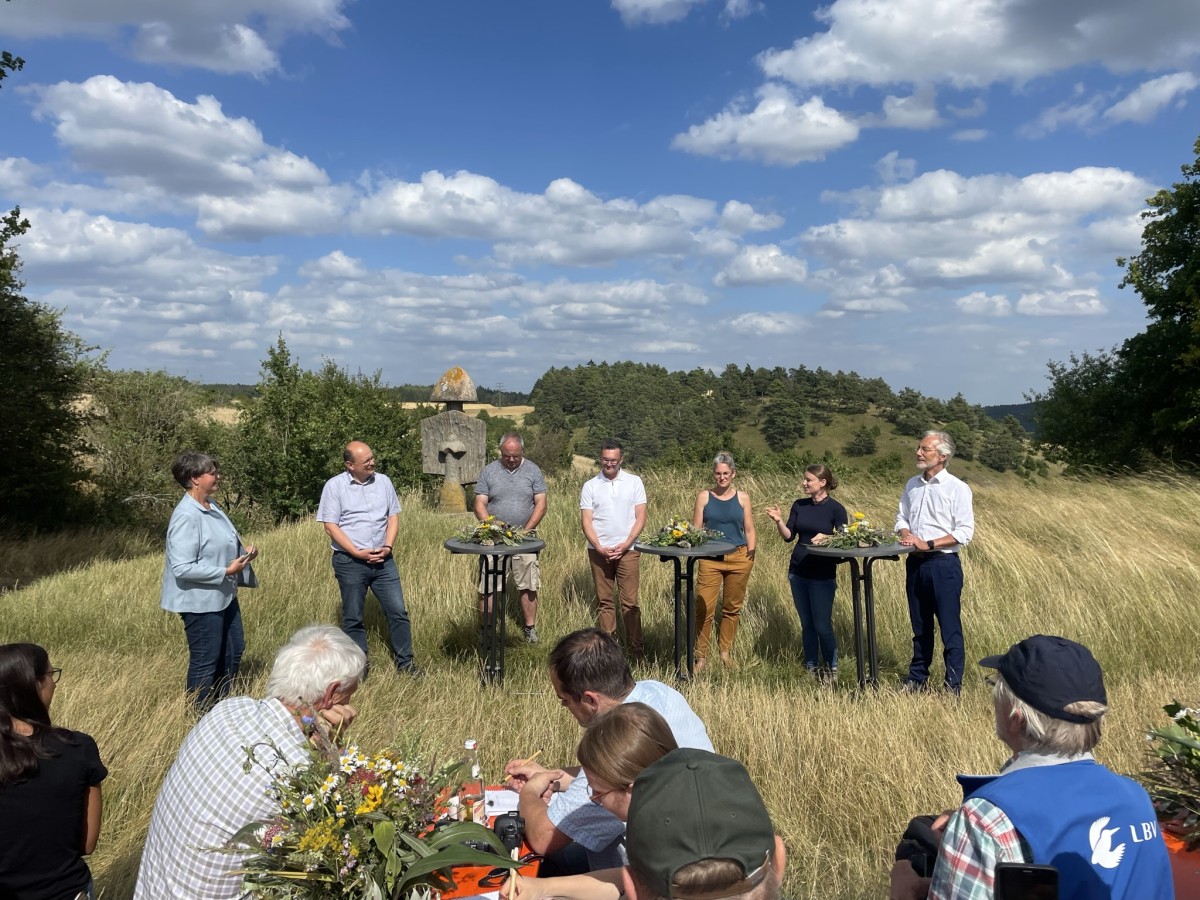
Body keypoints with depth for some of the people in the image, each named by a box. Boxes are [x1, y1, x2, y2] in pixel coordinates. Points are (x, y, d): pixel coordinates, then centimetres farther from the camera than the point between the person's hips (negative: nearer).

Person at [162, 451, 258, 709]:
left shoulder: (211, 506, 4)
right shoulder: (186, 517, -24)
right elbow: (182, 568, -28)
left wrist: (243, 552, 2)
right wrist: (226, 571, -24)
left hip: (223, 596, 10)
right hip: (200, 601, -10)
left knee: (233, 651, 19)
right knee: (205, 662, 4)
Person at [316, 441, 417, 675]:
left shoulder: (383, 481, 6)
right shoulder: (334, 486, -5)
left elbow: (393, 516, 10)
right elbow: (330, 526, -8)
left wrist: (388, 546, -6)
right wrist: (358, 553, -15)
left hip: (383, 560, 3)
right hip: (350, 562, -3)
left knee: (398, 611, 3)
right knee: (352, 618, 8)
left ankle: (404, 661, 15)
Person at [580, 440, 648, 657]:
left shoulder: (634, 482, 4)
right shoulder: (590, 486, 5)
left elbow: (641, 517, 1)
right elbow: (586, 521, 1)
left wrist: (626, 544, -10)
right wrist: (599, 548, -11)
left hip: (627, 550, -1)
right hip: (599, 551, 1)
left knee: (630, 602, -2)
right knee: (604, 601, 7)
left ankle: (636, 648, 4)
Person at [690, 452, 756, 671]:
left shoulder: (742, 498, 6)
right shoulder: (704, 497, 3)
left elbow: (750, 532, 8)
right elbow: (696, 530, 3)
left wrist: (750, 557, 0)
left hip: (739, 559, 2)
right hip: (710, 560, -1)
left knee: (732, 607, 11)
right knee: (704, 608, -6)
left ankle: (725, 651, 27)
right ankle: (701, 655, 5)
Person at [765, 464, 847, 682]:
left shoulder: (836, 509, -6)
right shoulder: (799, 506, 7)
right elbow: (789, 536, 4)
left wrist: (826, 537, -23)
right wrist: (778, 521, -13)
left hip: (823, 575, -4)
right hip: (798, 572, 4)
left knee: (822, 625, -4)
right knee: (806, 623, 10)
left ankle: (831, 668, 15)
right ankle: (811, 666, 21)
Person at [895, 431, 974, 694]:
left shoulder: (957, 488, -8)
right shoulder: (912, 485, 10)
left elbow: (965, 532, -12)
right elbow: (901, 518, 16)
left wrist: (928, 544, -17)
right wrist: (906, 534, -6)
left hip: (943, 564, -6)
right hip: (915, 563, 6)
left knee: (950, 628, -1)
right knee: (920, 627, 16)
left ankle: (953, 685, 8)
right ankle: (917, 678, 26)